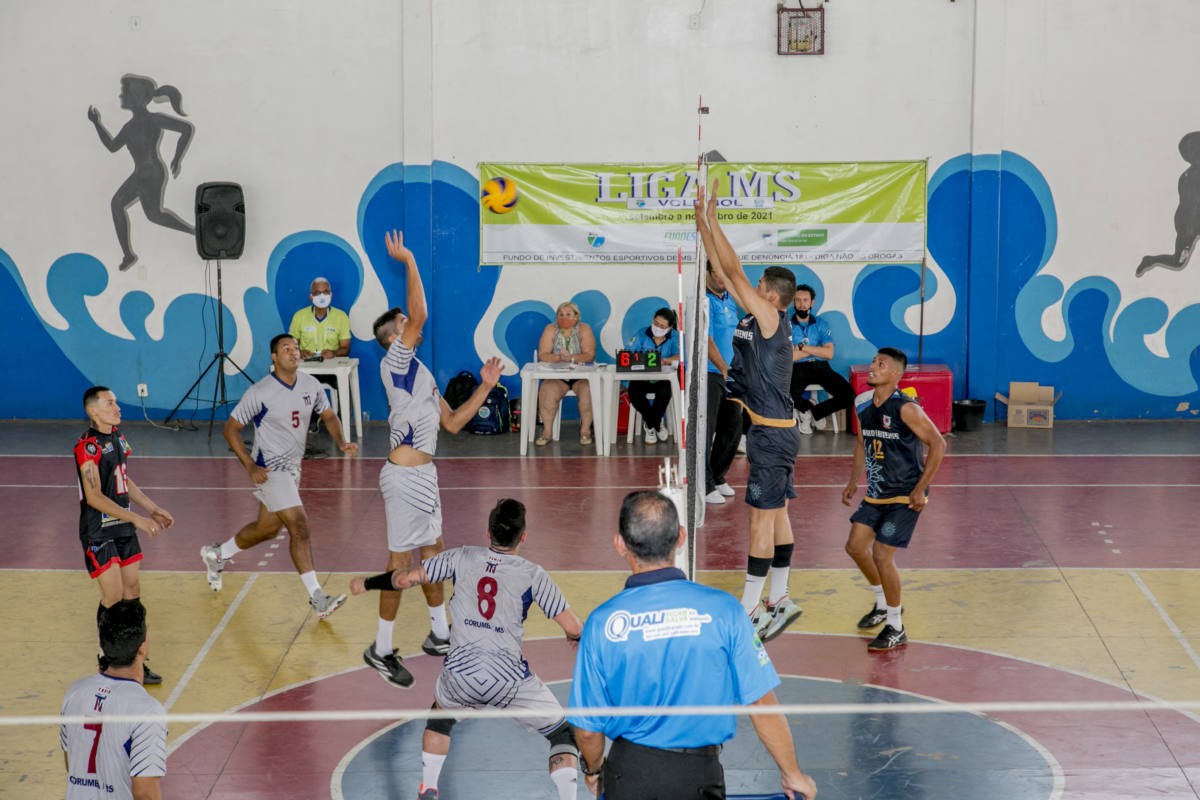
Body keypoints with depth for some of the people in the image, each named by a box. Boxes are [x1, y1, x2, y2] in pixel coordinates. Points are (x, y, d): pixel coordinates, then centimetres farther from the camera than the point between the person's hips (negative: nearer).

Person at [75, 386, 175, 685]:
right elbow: (94, 497, -23)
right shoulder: (88, 447, -19)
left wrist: (154, 509, 17)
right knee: (113, 597, -7)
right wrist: (137, 518, -24)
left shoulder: (117, 436, 8)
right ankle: (109, 663, 8)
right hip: (98, 532, -8)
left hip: (123, 528, 8)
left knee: (132, 591, 10)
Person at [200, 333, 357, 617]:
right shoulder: (259, 393, -17)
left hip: (293, 466, 8)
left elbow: (328, 415, 14)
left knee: (267, 528, 21)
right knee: (299, 526, -17)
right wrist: (250, 467, -17)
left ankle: (216, 555, 45)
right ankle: (317, 598, -16)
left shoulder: (311, 385, -1)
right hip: (270, 470, -8)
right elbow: (231, 428, -9)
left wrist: (341, 442, -6)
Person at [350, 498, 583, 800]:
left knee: (441, 713, 37)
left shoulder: (462, 558, 4)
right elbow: (573, 628, -2)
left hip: (461, 673, 3)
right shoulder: (533, 575, -2)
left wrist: (366, 583, 25)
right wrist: (576, 638, 23)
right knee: (563, 735, 13)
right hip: (510, 678, -3)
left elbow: (406, 578, 6)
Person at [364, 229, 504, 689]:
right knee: (401, 561, -4)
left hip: (423, 473, 10)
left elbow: (452, 423, 19)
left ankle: (440, 635, 32)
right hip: (405, 474, -10)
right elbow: (419, 314, -25)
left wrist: (485, 387, 15)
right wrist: (409, 262, -20)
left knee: (432, 551, 19)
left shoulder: (419, 374, 18)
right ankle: (381, 650, 4)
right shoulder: (395, 362, -9)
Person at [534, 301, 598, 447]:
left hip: (581, 376, -1)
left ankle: (585, 430, -17)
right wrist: (558, 357, -25)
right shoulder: (550, 330, 3)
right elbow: (542, 355, -6)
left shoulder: (584, 329, 0)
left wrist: (571, 358, -27)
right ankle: (547, 432, -19)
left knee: (589, 390, -32)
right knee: (547, 391, -30)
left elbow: (590, 356, -10)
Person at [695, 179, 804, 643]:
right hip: (772, 430, 10)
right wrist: (702, 224, 8)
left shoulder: (770, 319, -14)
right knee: (776, 515, 13)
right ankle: (778, 601, 19)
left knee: (762, 518, -6)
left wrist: (712, 221, -14)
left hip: (772, 433, -10)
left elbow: (733, 271, -17)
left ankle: (749, 610, -4)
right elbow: (725, 272, 11)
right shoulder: (757, 317, 9)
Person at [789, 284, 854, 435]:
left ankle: (814, 412, 8)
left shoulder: (821, 325, 10)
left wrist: (802, 347, -10)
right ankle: (806, 406, 2)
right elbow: (788, 357, -10)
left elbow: (829, 353, -4)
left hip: (820, 367, 3)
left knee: (848, 395, -21)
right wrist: (816, 349, -3)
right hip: (798, 368, -3)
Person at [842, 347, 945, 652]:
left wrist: (921, 489, -18)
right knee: (855, 546, 10)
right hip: (876, 493, 8)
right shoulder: (863, 404, 2)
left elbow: (938, 444, -18)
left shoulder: (906, 408, -20)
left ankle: (896, 629, 3)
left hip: (904, 497, -8)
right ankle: (883, 603, 35)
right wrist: (853, 481, 16)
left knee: (882, 554, -11)